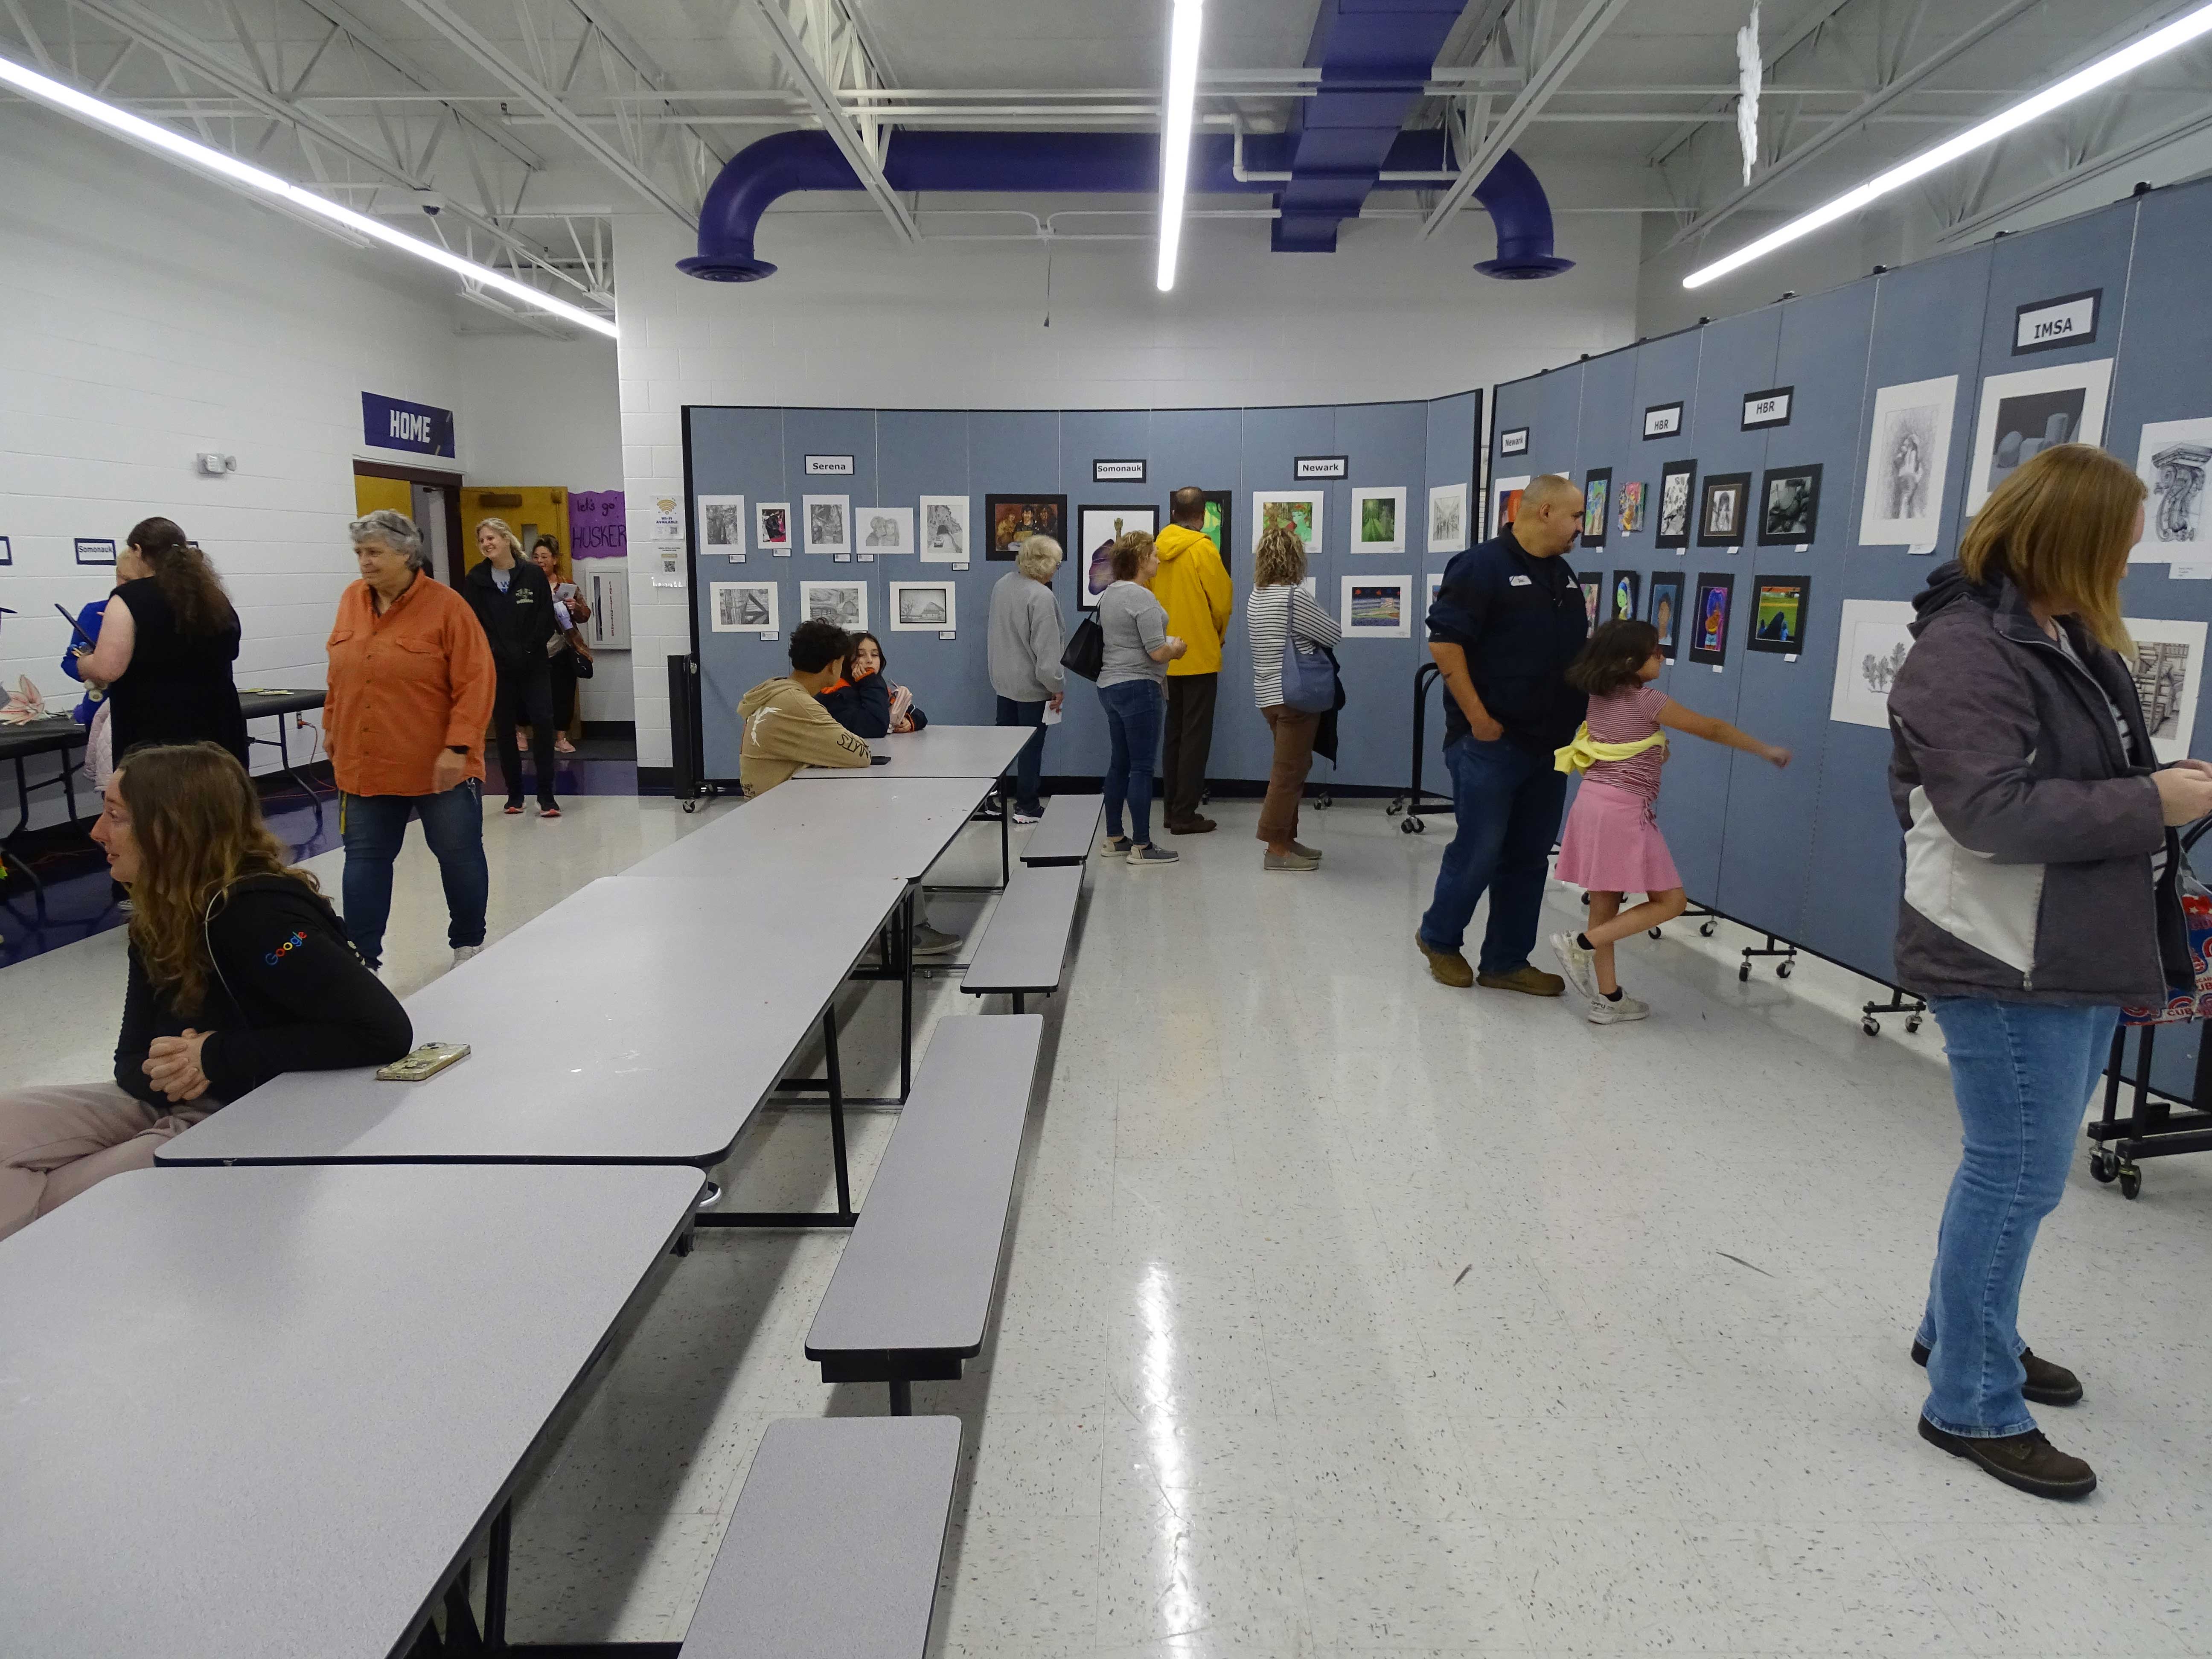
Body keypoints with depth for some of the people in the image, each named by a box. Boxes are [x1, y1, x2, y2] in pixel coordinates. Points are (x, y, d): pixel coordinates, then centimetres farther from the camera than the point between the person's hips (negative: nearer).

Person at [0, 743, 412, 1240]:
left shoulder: (258, 915, -24)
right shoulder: (157, 916, 3)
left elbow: (386, 1030, -34)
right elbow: (132, 1061, 7)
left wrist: (220, 1056, -26)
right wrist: (163, 1072, -19)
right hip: (171, 1105, 9)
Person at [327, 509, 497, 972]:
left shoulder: (446, 605, -12)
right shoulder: (352, 601, 5)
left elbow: (475, 682, -15)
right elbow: (339, 675, 16)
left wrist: (457, 747, -19)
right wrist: (332, 725, 18)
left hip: (439, 767, -5)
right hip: (364, 764, 5)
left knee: (459, 855, 8)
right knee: (365, 858, 9)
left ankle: (468, 944, 26)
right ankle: (361, 956, 17)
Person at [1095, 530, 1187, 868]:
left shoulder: (1109, 594, 12)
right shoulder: (1142, 598, -17)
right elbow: (1158, 653, -20)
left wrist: (1165, 644, 21)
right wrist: (1177, 648, 1)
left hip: (1110, 685, 10)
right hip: (1137, 688, -10)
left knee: (1119, 763, 14)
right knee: (1142, 767, -4)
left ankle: (1114, 839, 21)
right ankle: (1142, 847, 0)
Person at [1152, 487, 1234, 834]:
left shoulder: (1157, 549, 2)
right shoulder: (1203, 550, -13)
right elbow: (1222, 603, -9)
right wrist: (1217, 638, 10)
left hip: (1167, 656, 6)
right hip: (1199, 655, -6)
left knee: (1174, 732, 15)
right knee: (1195, 736, 0)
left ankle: (1172, 808, 19)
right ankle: (1184, 815, 1)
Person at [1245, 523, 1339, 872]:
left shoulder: (1256, 597, 8)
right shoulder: (1294, 597, -16)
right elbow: (1335, 635, -8)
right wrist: (1312, 632, 11)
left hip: (1269, 695, 9)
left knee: (1290, 769, 17)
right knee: (1289, 772, -3)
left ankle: (1286, 839, 23)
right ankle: (1277, 849, 0)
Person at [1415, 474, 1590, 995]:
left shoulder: (1564, 576, 15)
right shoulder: (1481, 566, -10)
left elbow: (1578, 651, 23)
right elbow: (1444, 642, -17)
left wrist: (1587, 713, 11)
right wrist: (1477, 718, -17)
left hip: (1548, 744, 8)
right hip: (1490, 742, -8)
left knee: (1529, 857, 10)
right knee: (1480, 851, -2)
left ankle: (1507, 962, 20)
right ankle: (1439, 938, 21)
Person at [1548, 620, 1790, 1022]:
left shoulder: (1600, 695, 8)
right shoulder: (1647, 699, -11)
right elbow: (1712, 729, -2)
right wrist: (1767, 750, 9)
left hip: (1594, 801, 8)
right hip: (1624, 810, -8)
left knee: (1606, 901, 10)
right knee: (1670, 902, 0)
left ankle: (1607, 997, 14)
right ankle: (1580, 946, -7)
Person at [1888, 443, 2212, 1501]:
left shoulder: (2072, 639, 12)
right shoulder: (1965, 649, -18)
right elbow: (1995, 812, -26)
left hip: (2080, 955, 10)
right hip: (2009, 966, -10)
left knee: (2016, 1167, 21)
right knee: (2018, 1177, -1)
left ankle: (1959, 1330, 39)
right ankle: (1972, 1407, 14)